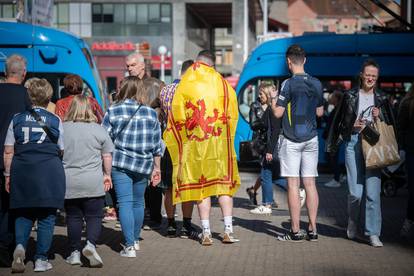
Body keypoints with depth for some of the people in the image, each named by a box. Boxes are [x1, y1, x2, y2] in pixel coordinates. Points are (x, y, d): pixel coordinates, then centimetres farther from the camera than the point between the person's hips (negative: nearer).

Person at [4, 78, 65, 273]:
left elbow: (8, 151, 3)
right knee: (46, 216, 7)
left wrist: (8, 175, 11)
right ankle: (41, 259, 8)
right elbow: (61, 151, 7)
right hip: (50, 172, -2)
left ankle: (20, 245, -9)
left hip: (22, 171, 2)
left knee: (23, 213, 15)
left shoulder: (17, 119, 4)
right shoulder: (55, 121, 1)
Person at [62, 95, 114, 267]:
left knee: (73, 217, 12)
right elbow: (107, 156, 1)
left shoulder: (61, 128, 0)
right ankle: (91, 244, -16)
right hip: (93, 183, -2)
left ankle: (74, 252, 12)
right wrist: (107, 174, 15)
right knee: (94, 216, 5)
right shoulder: (98, 130, -3)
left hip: (68, 182, 2)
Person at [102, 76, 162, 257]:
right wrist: (156, 168, 16)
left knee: (125, 203, -2)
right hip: (143, 165, 3)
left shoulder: (113, 111, -3)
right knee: (138, 202, 17)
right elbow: (157, 145, 7)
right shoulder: (151, 113, 3)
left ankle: (130, 246, -9)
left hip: (120, 164, -3)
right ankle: (135, 240, 32)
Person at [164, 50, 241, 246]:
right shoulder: (223, 84, 1)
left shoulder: (184, 85, -1)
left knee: (201, 186, 4)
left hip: (195, 143, 0)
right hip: (221, 142, 1)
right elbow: (233, 114, 3)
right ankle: (228, 230, 2)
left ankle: (206, 233, 3)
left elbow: (176, 117, 0)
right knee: (223, 183, 7)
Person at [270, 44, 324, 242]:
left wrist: (273, 98, 8)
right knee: (310, 183, 7)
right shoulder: (316, 84, 6)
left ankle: (296, 231, -2)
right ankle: (312, 229, 7)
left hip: (291, 140, -5)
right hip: (311, 138, 5)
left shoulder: (289, 84, -11)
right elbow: (320, 112, 14)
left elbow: (278, 113, -10)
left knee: (293, 184, -3)